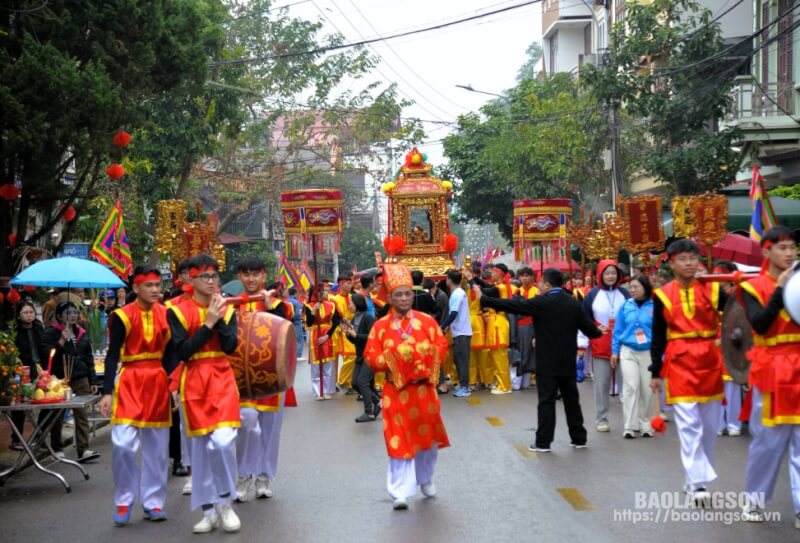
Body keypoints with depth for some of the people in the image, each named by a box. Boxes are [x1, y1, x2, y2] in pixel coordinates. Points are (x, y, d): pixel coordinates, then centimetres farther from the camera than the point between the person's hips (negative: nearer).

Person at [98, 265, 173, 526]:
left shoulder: (166, 314, 6)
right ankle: (124, 501, 5)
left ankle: (153, 503, 19)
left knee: (156, 446, 8)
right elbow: (112, 355, -6)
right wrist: (107, 392, -11)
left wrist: (174, 385, 7)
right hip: (130, 381, -4)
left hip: (158, 381, 4)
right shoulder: (122, 316, -8)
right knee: (123, 443, -14)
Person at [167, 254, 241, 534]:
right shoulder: (178, 311, -2)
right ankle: (210, 511, 16)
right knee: (199, 446, 5)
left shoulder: (226, 309, 6)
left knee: (222, 441, -17)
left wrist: (219, 318, -14)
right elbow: (182, 351, -12)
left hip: (222, 380, 1)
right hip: (194, 383, 0)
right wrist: (208, 323, -14)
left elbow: (230, 346, -6)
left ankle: (225, 502, 3)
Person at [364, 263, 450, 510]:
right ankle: (400, 492, -3)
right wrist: (392, 360, -17)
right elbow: (370, 356, -2)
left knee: (428, 436, 14)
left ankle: (426, 479, 37)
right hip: (396, 391, -2)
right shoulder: (381, 326, -1)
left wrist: (425, 358, -14)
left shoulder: (427, 320, 2)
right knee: (400, 441, -5)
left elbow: (441, 346, 2)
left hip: (424, 389, 2)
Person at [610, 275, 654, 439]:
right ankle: (629, 427, -4)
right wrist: (614, 351, 5)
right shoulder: (626, 306, 2)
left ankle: (645, 425, 20)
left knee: (647, 390, 6)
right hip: (628, 351, 1)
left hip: (648, 352, -1)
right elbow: (618, 330, 7)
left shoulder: (654, 306, -4)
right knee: (630, 387, -6)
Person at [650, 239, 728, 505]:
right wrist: (655, 372, 4)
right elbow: (657, 337, 5)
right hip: (679, 362, -2)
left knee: (710, 423, 10)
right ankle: (697, 482, -6)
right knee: (689, 423, -8)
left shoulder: (713, 290, 2)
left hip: (710, 361, 2)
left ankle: (696, 477, 24)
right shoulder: (663, 295, 0)